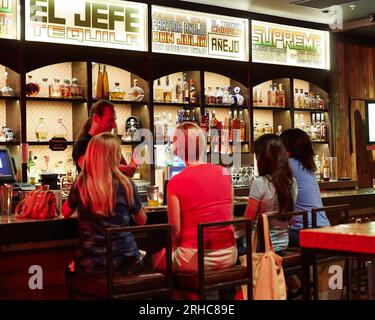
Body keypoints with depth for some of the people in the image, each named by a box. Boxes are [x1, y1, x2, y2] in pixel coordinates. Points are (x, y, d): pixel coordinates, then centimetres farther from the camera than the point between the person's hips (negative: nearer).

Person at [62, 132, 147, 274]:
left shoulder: (80, 185, -8)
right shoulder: (125, 184, -9)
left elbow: (65, 212, 12)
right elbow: (142, 220, 5)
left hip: (90, 263, 1)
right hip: (125, 262, 0)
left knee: (71, 268, 34)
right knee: (142, 255, 34)